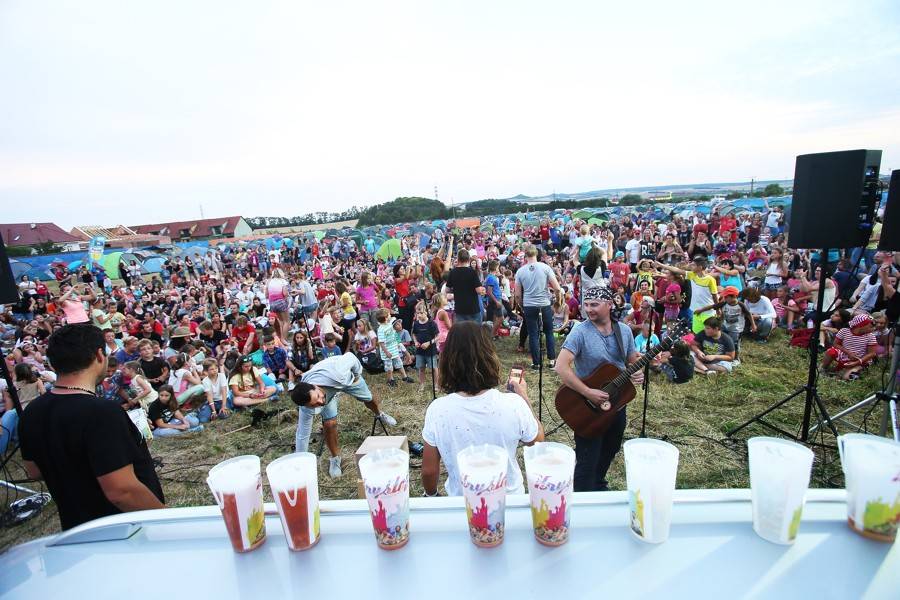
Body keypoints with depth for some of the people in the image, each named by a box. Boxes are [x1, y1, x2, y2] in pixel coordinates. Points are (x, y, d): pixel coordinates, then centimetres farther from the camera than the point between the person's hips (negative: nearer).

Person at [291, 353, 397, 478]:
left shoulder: (335, 373, -50)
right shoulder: (306, 409, -39)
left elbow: (350, 356, -31)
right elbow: (302, 435, -27)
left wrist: (357, 373, -12)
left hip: (346, 375, 1)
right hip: (328, 389, 0)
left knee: (368, 399, 18)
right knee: (329, 424, -16)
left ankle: (379, 414, 56)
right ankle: (335, 458, 13)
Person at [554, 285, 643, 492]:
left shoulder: (624, 331, 0)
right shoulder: (580, 331, -19)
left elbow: (633, 360, 11)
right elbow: (561, 367, -26)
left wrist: (638, 373, -12)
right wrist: (588, 393, -29)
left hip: (617, 401, 6)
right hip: (587, 407, -6)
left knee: (609, 451, 24)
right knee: (588, 461, 1)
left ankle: (599, 486, 49)